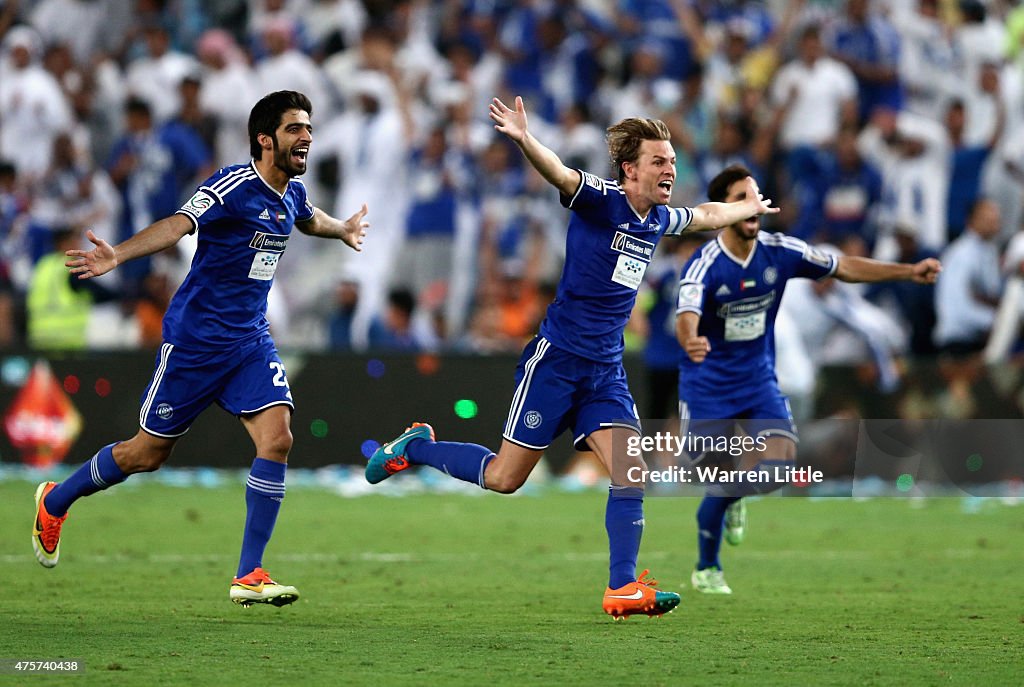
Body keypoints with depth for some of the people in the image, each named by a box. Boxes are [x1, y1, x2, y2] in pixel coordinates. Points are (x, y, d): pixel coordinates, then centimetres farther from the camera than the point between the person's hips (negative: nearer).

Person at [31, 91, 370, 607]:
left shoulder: (293, 195, 6)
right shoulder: (233, 186, -19)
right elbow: (179, 223, -35)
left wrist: (343, 229, 49)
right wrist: (119, 255, -51)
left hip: (251, 341, 6)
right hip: (195, 339, -6)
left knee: (277, 438, -13)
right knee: (150, 452, 6)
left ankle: (248, 577, -9)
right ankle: (54, 502, 33)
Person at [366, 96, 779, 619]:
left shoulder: (659, 220, 9)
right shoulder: (601, 200, -13)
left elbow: (707, 215, 33)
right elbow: (558, 173, -33)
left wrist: (751, 208, 48)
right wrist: (524, 140, -53)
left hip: (606, 371, 6)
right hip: (556, 358, -6)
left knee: (632, 473, -11)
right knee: (504, 478, 0)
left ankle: (623, 588, -8)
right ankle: (413, 447, 24)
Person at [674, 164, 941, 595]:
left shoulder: (778, 252, -8)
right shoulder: (705, 265, -21)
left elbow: (843, 267, 3)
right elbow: (687, 317, -38)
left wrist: (908, 271, -4)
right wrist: (691, 342, -63)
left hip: (758, 379, 4)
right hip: (708, 384, -4)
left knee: (780, 461, -16)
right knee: (716, 484, -4)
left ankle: (731, 496, 18)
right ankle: (707, 568, 21)